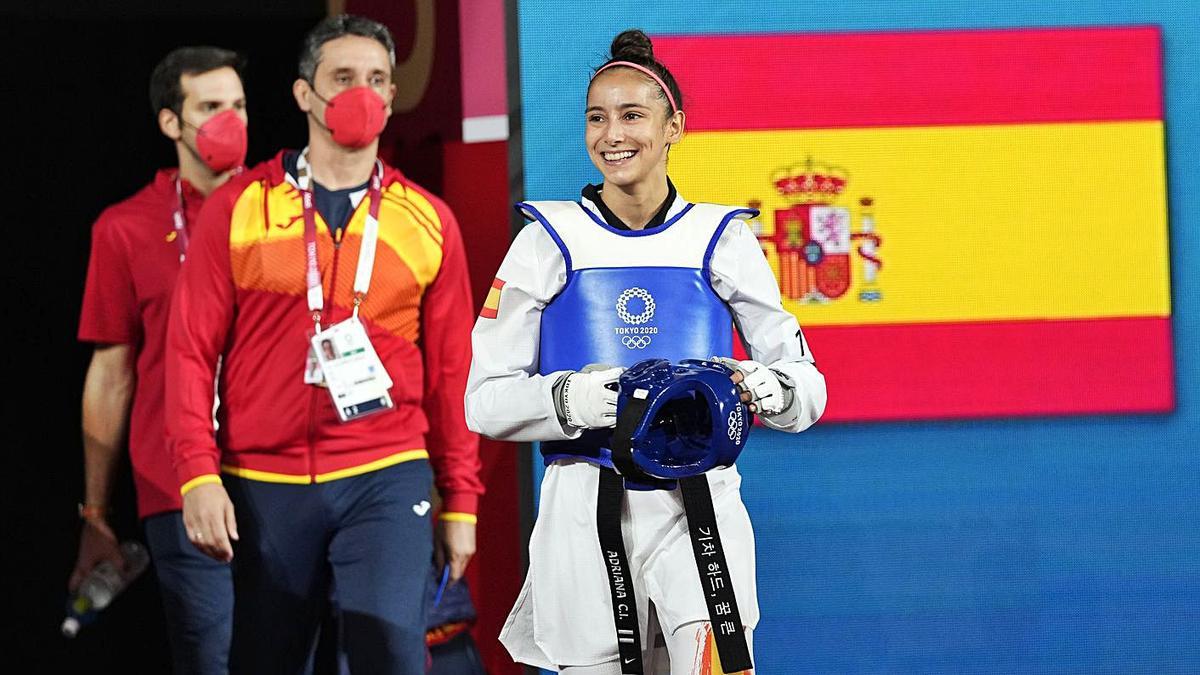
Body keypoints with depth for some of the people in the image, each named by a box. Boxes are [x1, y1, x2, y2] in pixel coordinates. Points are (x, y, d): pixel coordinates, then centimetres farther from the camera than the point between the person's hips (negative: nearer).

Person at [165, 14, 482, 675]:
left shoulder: (427, 220, 7)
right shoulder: (240, 208, 2)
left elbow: (451, 369, 9)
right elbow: (192, 349, 0)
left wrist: (461, 498, 7)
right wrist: (198, 474, -9)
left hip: (386, 479, 0)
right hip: (263, 487, 0)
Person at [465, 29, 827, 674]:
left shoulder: (721, 239, 7)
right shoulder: (550, 240, 5)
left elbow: (806, 382, 8)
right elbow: (485, 399, 2)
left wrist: (773, 389, -15)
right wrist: (571, 399, -17)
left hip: (698, 500, -1)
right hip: (585, 506, 1)